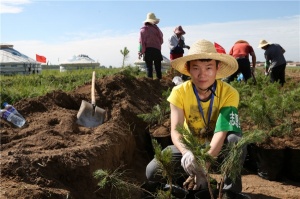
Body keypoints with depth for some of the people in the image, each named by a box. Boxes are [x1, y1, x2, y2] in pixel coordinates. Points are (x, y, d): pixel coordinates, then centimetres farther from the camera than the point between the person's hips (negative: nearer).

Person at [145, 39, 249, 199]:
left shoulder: (229, 93, -21)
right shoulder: (179, 92, -19)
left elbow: (221, 132, -31)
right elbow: (175, 130, -26)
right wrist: (186, 153, -49)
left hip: (219, 145, -1)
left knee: (236, 140, -36)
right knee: (152, 171, -21)